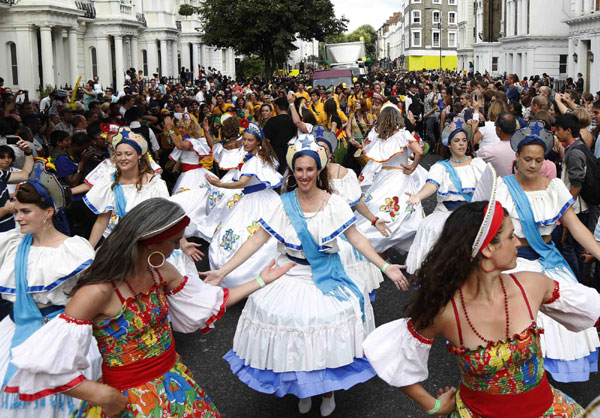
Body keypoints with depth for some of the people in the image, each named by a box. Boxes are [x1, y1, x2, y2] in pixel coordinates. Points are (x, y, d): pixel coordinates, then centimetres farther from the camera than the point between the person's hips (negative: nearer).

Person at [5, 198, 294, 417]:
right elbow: (46, 362, -26)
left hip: (174, 380, 7)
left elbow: (208, 302, 7)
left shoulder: (162, 273, -6)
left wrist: (260, 281, 9)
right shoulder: (99, 292, -27)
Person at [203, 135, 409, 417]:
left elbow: (355, 239, -2)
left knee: (326, 340, -9)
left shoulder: (334, 203, -3)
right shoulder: (283, 204, -4)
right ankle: (302, 388, 27)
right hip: (290, 278, 1)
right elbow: (256, 240, -5)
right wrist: (223, 271, -11)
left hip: (327, 277, 0)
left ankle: (327, 390, 21)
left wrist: (386, 267, -10)